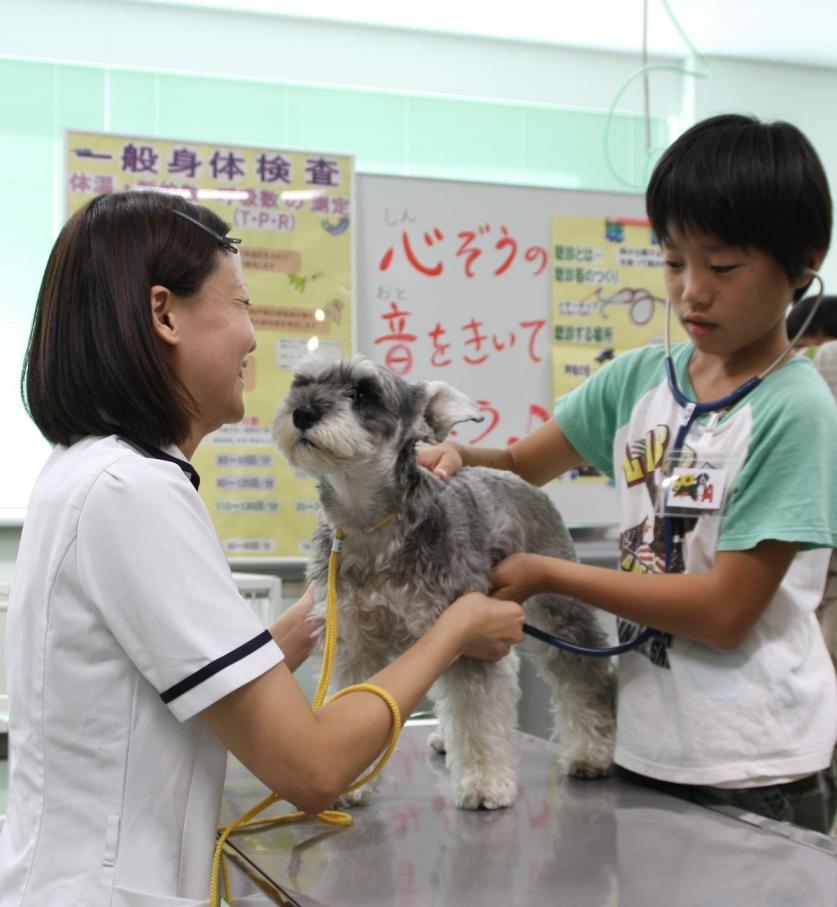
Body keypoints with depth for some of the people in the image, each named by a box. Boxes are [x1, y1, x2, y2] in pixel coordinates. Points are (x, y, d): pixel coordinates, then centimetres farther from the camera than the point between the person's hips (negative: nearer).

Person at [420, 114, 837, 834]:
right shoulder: (639, 380, 3)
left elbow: (727, 609, -19)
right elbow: (523, 464, 11)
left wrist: (549, 574, -16)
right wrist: (456, 456, -12)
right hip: (644, 747, 6)